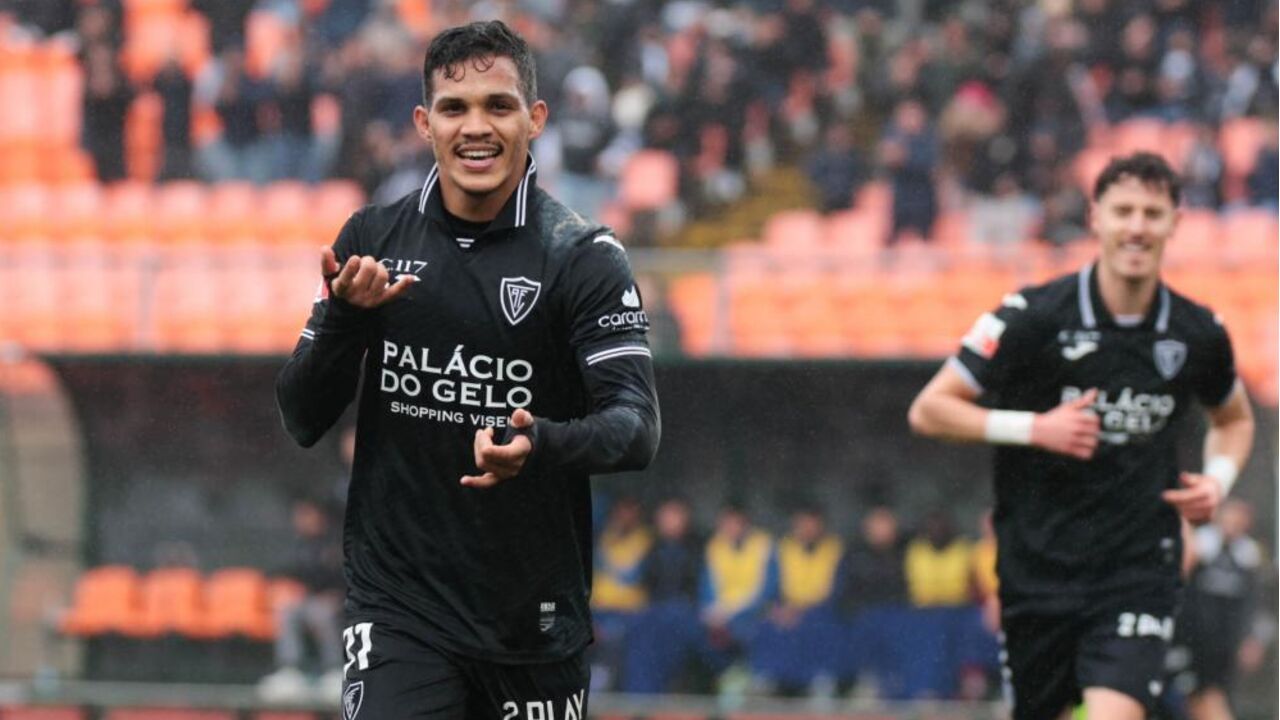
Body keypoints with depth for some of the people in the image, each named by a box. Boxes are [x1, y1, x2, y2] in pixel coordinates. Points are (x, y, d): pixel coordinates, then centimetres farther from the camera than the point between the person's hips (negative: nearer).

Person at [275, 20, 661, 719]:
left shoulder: (584, 256, -5)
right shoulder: (372, 240, 4)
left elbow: (637, 427, -14)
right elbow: (301, 420, 5)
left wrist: (540, 444, -35)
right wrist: (344, 317, -14)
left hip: (537, 621, 0)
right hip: (398, 603, 0)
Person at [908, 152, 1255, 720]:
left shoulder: (1198, 333, 1)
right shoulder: (1033, 317, -9)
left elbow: (1234, 418, 23)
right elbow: (928, 410, -6)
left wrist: (1218, 480, 3)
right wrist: (1035, 428, -17)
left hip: (1138, 571, 0)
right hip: (1038, 566, 0)